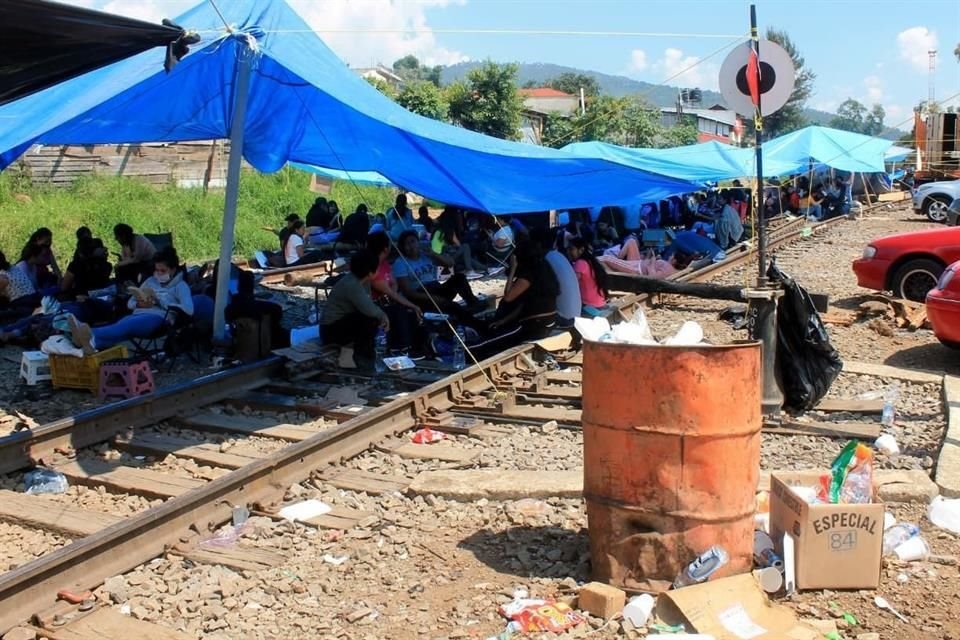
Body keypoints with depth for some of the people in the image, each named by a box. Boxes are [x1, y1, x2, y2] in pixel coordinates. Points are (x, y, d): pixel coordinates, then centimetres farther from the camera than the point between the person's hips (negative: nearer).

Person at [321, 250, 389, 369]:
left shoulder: (362, 282, 1)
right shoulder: (351, 285, -27)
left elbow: (369, 306, 8)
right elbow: (369, 310, -35)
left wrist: (382, 315, -12)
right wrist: (382, 315, -14)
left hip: (345, 322, 10)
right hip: (331, 329, -10)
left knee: (378, 317, 4)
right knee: (371, 319, -28)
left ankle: (349, 344, 6)